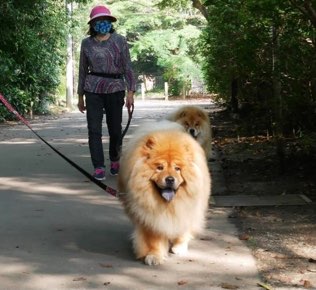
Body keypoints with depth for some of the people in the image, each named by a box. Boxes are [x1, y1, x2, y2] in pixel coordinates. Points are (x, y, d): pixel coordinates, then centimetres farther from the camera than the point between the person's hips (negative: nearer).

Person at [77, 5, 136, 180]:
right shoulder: (87, 43, 5)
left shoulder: (119, 41, -1)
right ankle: (98, 167, 0)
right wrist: (80, 96, 10)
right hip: (93, 90, 1)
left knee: (115, 129, 6)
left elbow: (127, 67, -3)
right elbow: (83, 70, 11)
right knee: (94, 129, -6)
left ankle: (115, 160, 31)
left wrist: (130, 92, -11)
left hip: (115, 89, -1)